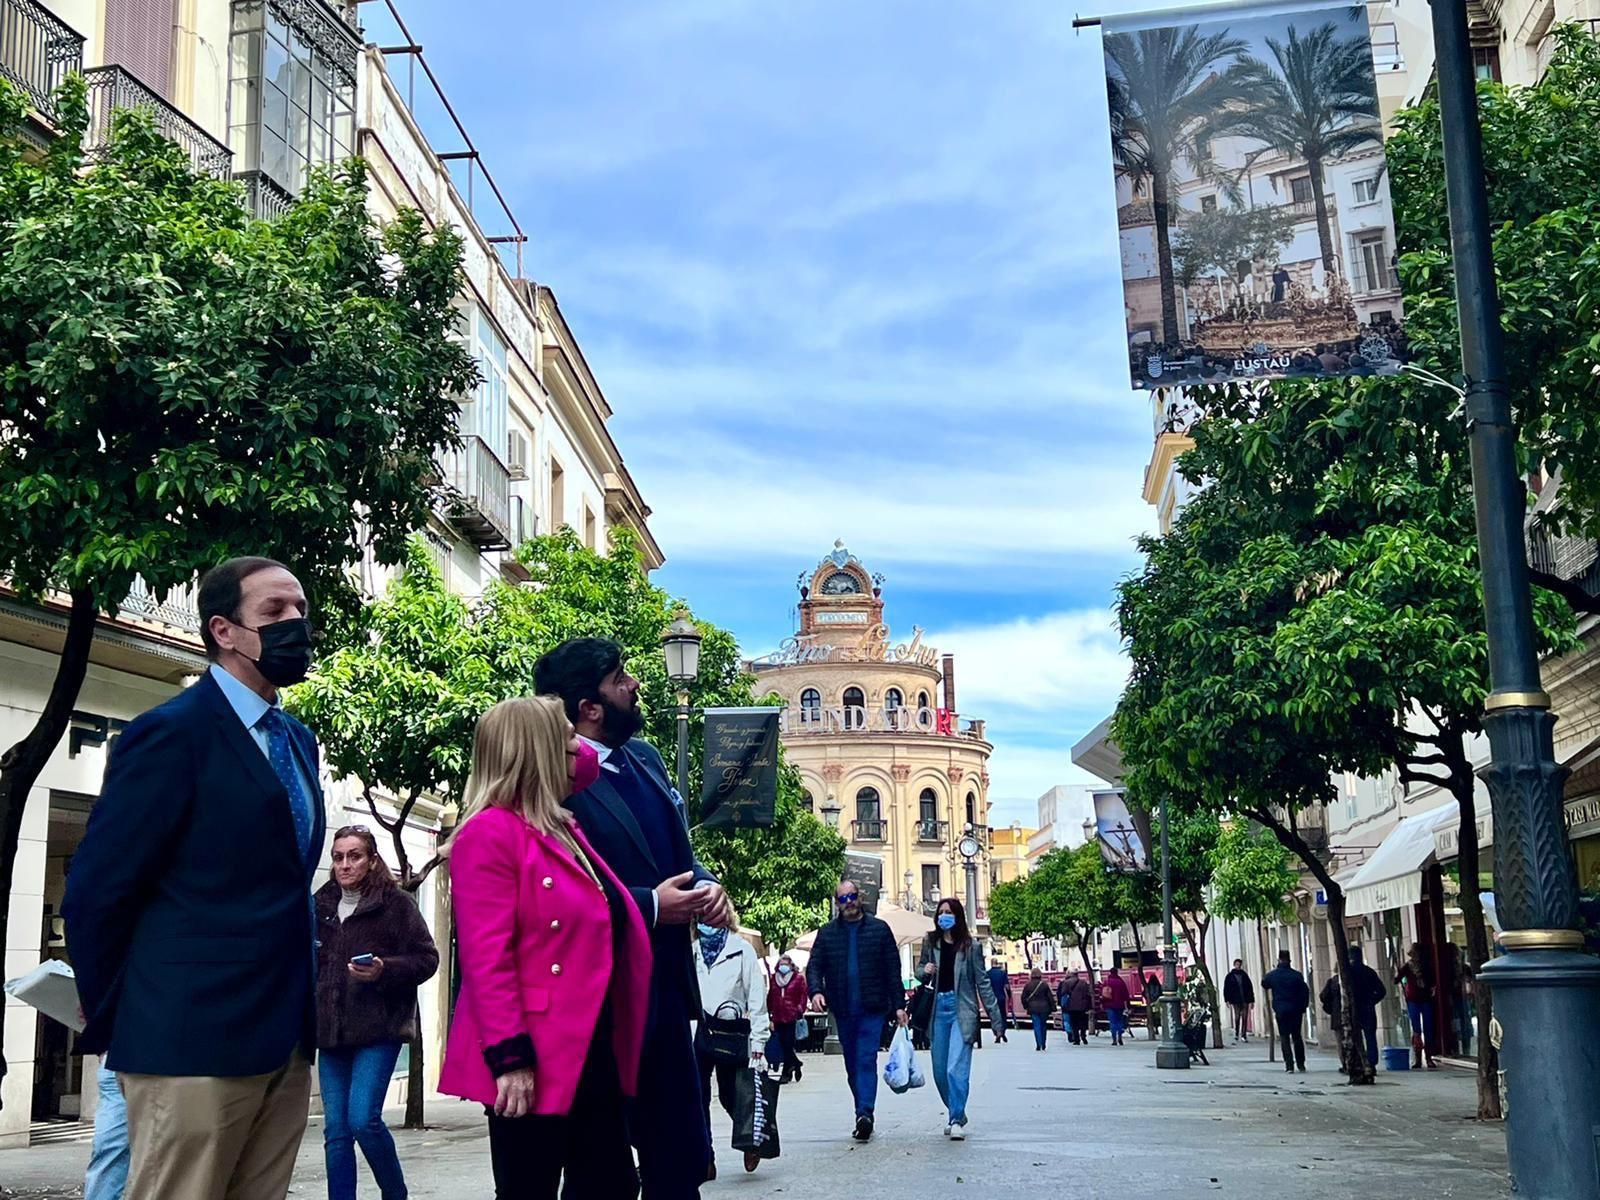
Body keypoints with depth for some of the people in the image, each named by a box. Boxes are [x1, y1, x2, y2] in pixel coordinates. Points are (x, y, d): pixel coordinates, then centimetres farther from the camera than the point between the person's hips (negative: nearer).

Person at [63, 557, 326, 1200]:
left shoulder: (296, 740, 15)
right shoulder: (173, 732, -9)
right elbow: (96, 892, -9)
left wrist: (299, 1017, 15)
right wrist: (115, 1022, -1)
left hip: (286, 1043, 7)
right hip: (194, 1046, -7)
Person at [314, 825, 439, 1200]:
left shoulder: (396, 903, -3)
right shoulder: (321, 905, 11)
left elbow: (427, 958, -4)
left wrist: (384, 971, -19)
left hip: (379, 1028, -5)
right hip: (331, 1030, 5)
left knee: (363, 1119, -14)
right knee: (336, 1130, 4)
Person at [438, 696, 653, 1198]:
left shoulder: (564, 828, 13)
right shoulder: (490, 834, -11)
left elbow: (586, 763, 37)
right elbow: (486, 957, -18)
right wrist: (509, 1057, -23)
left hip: (593, 1053, 9)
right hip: (533, 1063, -9)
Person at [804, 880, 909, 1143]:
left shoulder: (879, 929, 4)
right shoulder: (826, 933, 9)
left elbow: (893, 970, 4)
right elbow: (814, 966, 5)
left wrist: (898, 1004, -1)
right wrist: (816, 991, -15)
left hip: (873, 1008, -3)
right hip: (843, 1010, 3)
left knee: (866, 1060, -14)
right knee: (852, 1065, 9)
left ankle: (865, 1114, -21)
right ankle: (864, 1115, 18)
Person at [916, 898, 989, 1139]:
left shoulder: (969, 946, -2)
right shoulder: (930, 943, 7)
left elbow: (981, 981, 1)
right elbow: (920, 967, 21)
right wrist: (925, 971, -4)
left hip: (962, 1009, -4)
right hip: (938, 1008, 4)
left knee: (957, 1068, -13)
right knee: (940, 1070, 9)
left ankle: (956, 1120, -8)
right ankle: (955, 1113, 27)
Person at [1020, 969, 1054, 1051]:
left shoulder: (1028, 985, -1)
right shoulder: (1044, 984, -3)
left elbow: (1023, 997, 4)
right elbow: (1050, 997, -2)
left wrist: (1025, 1006, 17)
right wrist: (1053, 1007, 4)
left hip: (1033, 1008, 0)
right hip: (1044, 1008, 0)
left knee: (1036, 1026, 0)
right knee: (1043, 1025, 14)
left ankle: (1038, 1044, -11)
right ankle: (1043, 1044, 19)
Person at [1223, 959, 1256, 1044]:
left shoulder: (1244, 975, 9)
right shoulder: (1230, 976, 3)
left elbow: (1250, 987, 11)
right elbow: (1226, 988, 2)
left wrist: (1252, 1000, 7)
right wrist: (1227, 1000, -5)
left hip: (1245, 1000, 2)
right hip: (1236, 1001, -2)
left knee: (1245, 1018, 2)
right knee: (1237, 1018, -7)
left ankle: (1244, 1035, 10)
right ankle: (1236, 1036, -5)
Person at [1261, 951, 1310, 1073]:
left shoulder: (1272, 975, -3)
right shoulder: (1297, 975, -6)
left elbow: (1264, 986, 14)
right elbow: (1305, 991, -4)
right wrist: (1304, 1006, 5)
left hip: (1280, 1011, -1)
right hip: (1296, 1010, 1)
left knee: (1284, 1037, 4)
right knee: (1297, 1036, 12)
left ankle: (1289, 1065, -5)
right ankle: (1301, 1065, 14)